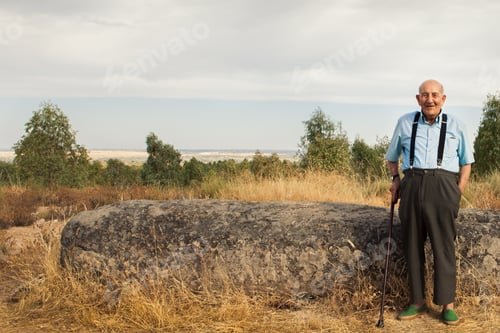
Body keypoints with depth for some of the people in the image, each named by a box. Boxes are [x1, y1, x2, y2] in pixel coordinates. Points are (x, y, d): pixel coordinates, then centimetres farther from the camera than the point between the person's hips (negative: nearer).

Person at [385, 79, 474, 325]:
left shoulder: (455, 126, 11)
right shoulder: (405, 123, 13)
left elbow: (466, 161, 16)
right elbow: (392, 157, 24)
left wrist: (459, 191, 4)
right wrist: (395, 179, 8)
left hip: (443, 186, -2)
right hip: (412, 185, 2)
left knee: (444, 247, -2)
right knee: (412, 245, 5)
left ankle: (447, 304, 6)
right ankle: (417, 302, 14)